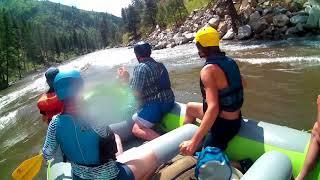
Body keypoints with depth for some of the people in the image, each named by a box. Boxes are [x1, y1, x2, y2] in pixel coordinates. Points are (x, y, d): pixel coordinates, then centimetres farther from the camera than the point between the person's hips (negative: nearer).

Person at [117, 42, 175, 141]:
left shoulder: (140, 68, -11)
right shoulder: (160, 65, 13)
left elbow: (135, 93, -14)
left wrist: (123, 79, -2)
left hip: (154, 105, -9)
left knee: (136, 129, -11)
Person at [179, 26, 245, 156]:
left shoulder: (208, 69, -26)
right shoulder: (230, 61, 0)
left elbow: (213, 108, -35)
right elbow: (241, 83, 18)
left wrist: (194, 142, -38)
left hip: (223, 125, -9)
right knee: (190, 107, 26)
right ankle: (183, 138, 41)